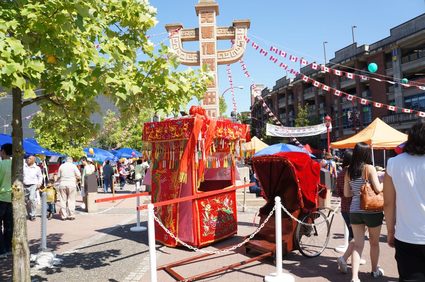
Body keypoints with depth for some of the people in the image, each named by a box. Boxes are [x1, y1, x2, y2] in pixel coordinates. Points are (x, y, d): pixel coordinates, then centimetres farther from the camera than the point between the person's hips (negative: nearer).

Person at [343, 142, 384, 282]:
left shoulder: (349, 171, 4)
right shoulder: (369, 168, -11)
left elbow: (346, 194, 7)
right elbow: (378, 189, -15)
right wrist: (384, 183, 4)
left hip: (354, 211, 4)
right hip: (372, 211, -4)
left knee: (358, 244, 8)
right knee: (374, 242, 18)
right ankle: (375, 270, 37)